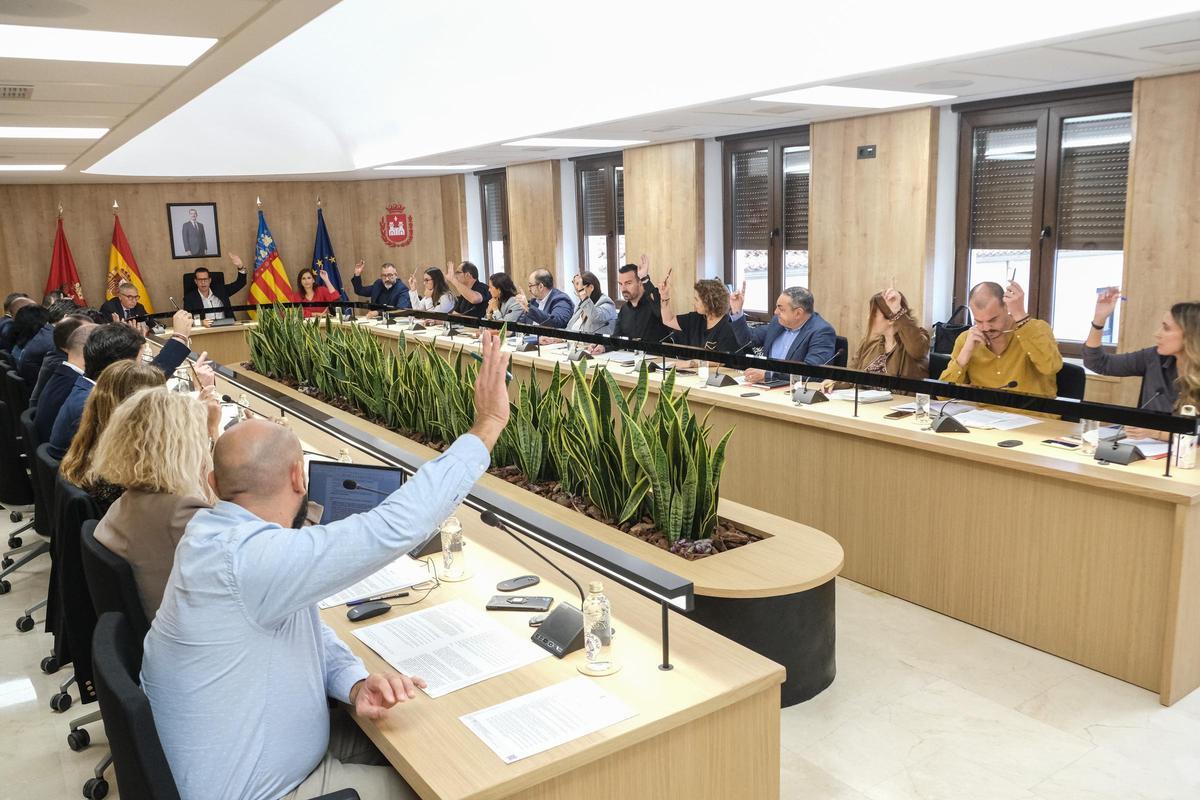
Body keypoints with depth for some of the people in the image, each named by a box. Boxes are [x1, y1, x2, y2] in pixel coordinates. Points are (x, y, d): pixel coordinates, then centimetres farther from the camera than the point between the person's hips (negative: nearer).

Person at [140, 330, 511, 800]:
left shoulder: (221, 533, -3)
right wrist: (486, 426, -33)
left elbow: (308, 628, 4)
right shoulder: (247, 560, -35)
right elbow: (395, 527, -39)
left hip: (265, 751, 9)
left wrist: (355, 684, -15)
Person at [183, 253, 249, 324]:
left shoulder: (220, 290, 16)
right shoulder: (190, 298, 7)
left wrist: (241, 267, -1)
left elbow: (240, 283, 16)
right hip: (205, 329, -1)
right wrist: (201, 322, -25)